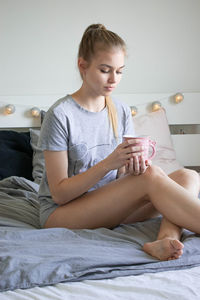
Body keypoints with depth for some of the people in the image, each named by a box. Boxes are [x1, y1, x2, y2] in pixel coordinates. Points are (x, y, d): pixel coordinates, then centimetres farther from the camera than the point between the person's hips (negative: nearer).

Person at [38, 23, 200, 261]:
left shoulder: (121, 112, 5)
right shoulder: (60, 115, -13)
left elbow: (122, 179, 6)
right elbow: (59, 193, -14)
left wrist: (131, 167, -18)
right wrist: (108, 164, -26)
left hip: (111, 208, 7)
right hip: (61, 213, -6)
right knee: (151, 176, -28)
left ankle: (166, 237, -38)